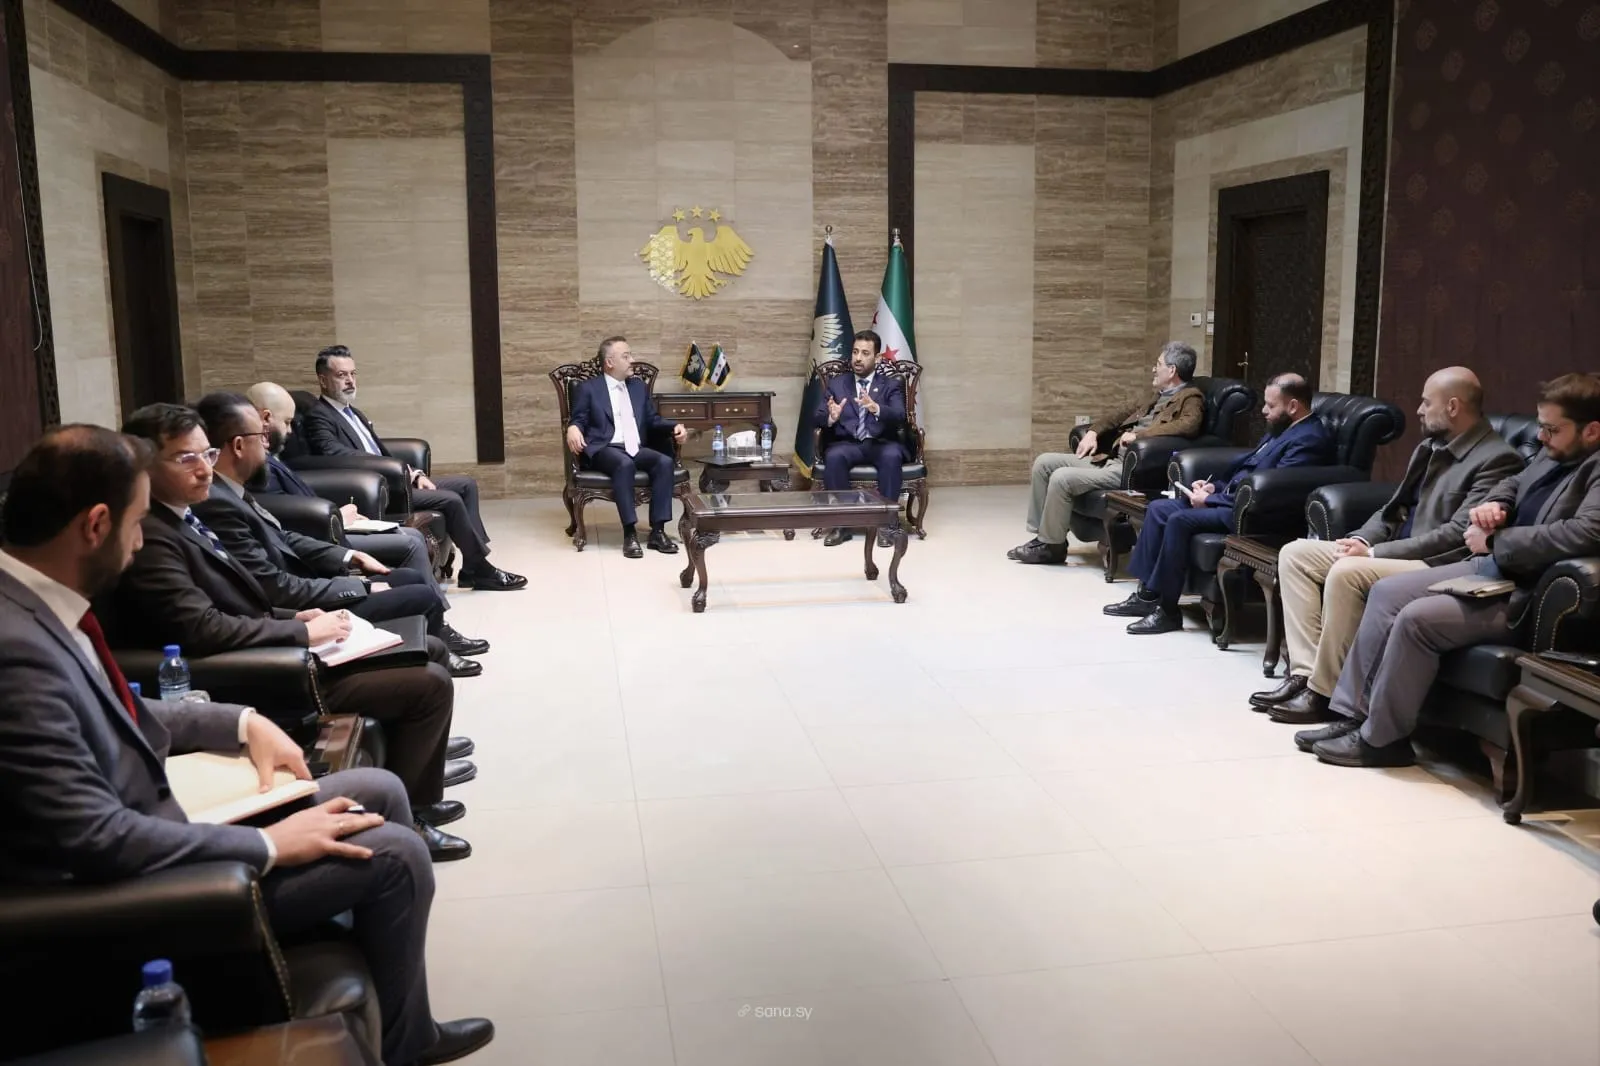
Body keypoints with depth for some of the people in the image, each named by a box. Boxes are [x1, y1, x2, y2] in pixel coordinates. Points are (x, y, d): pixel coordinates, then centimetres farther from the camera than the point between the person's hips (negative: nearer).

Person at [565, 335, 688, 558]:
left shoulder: (639, 387, 23)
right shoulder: (587, 388, 9)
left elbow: (653, 420, 23)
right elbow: (580, 420, 4)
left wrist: (674, 427, 2)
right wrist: (573, 428, -21)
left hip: (636, 449, 5)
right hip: (604, 449, -4)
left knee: (665, 461, -27)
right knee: (625, 464, -38)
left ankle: (658, 531, -25)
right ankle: (630, 533, -36)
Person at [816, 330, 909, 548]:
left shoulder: (892, 385, 10)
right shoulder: (836, 384, 15)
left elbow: (899, 417, -8)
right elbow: (818, 417, 5)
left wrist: (876, 409, -30)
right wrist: (831, 418, -21)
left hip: (881, 444, -1)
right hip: (847, 444, 1)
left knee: (891, 456, -36)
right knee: (834, 456, -33)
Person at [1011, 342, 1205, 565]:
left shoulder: (1191, 398, -6)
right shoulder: (1161, 396, 22)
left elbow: (1189, 426, -27)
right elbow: (1125, 410, 28)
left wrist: (1138, 435, -23)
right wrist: (1093, 431, 12)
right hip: (1110, 458, 10)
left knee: (1061, 478, -23)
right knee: (1044, 463, 4)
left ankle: (1052, 545, -6)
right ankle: (1041, 534, 7)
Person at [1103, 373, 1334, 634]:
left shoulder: (1309, 440, -16)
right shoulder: (1282, 429, 16)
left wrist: (1210, 500, -17)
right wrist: (1215, 487, 6)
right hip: (1233, 498, 11)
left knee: (1179, 520, -26)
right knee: (1158, 508, 3)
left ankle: (1167, 610, -16)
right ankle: (1146, 593, 4)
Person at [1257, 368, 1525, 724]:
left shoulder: (1496, 459, -13)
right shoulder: (1431, 447, 15)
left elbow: (1457, 535, -21)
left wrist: (1374, 552, -21)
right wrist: (1363, 539, -3)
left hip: (1437, 566, -10)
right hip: (1394, 553, 10)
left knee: (1346, 572, -32)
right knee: (1295, 554, -3)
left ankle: (1324, 692, -19)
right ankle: (1304, 673, -10)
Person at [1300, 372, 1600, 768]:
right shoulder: (1555, 455, 11)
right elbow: (1514, 484, 26)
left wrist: (1495, 540, -21)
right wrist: (1494, 504, 1)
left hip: (1527, 595, -10)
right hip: (1490, 567, 10)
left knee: (1416, 618, -24)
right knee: (1386, 592, 2)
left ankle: (1382, 738, -7)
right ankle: (1353, 713, 4)